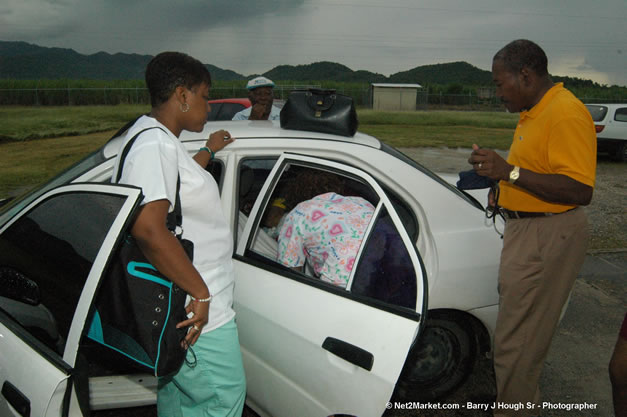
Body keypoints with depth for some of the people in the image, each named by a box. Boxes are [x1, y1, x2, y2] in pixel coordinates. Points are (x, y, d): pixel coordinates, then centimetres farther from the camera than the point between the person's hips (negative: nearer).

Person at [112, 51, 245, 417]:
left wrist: (209, 151, 48)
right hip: (197, 316, -11)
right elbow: (148, 228, -32)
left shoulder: (155, 137, 14)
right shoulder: (156, 144, -21)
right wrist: (200, 293, -25)